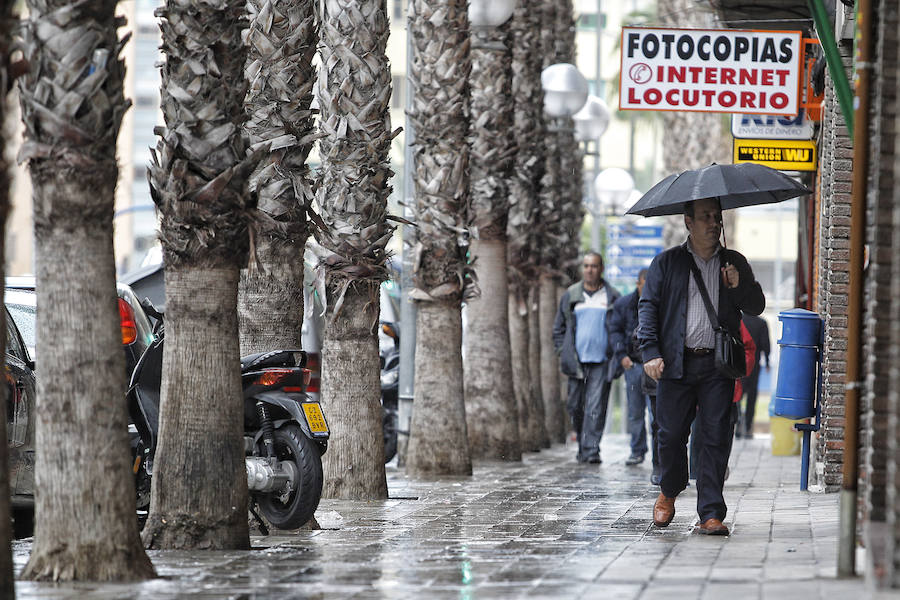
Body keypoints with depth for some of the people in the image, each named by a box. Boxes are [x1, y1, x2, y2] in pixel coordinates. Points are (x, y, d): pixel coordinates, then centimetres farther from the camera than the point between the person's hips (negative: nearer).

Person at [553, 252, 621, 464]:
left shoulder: (613, 297, 6)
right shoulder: (570, 296, 10)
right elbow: (558, 328, 15)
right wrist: (563, 353, 5)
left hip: (602, 361, -2)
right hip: (577, 360, 2)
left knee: (596, 407, -9)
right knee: (575, 405, 5)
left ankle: (591, 450, -11)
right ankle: (582, 444, 22)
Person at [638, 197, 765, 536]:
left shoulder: (735, 263, 14)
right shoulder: (667, 263, 9)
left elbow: (757, 307, 12)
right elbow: (648, 306, 5)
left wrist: (739, 286, -9)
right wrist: (650, 352, -7)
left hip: (718, 366, 1)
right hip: (676, 364, -1)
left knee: (716, 438, -5)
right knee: (671, 434, 2)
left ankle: (711, 513, -2)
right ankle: (668, 493, 29)